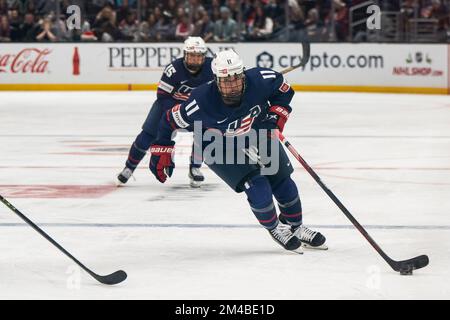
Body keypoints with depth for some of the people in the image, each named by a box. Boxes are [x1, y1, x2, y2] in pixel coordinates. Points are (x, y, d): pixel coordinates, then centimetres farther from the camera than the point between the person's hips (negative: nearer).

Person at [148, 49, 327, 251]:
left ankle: (295, 227, 34)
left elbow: (283, 90, -6)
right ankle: (275, 228, 11)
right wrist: (161, 154, -14)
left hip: (257, 134, 4)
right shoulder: (202, 103, -36)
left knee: (283, 182, 8)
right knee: (257, 187, -17)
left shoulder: (260, 81, -29)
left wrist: (276, 117, -16)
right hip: (219, 148, -4)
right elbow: (172, 121, -20)